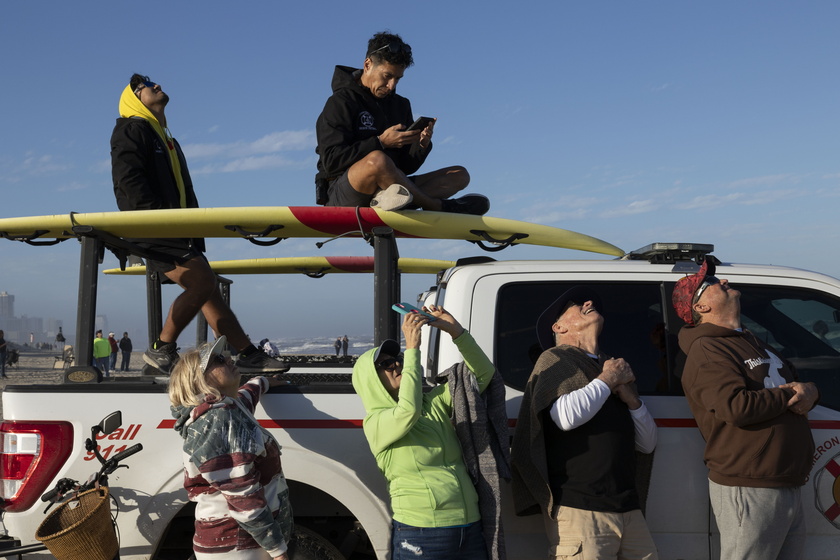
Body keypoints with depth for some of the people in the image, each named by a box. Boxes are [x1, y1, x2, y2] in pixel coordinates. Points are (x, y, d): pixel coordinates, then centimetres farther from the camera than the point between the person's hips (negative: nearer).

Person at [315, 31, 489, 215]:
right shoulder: (340, 103, -2)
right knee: (377, 159, -40)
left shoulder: (400, 105, 17)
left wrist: (422, 144, -7)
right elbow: (331, 161, -15)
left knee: (459, 175, -3)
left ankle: (393, 198, -32)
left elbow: (406, 167, 15)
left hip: (383, 189, 7)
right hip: (342, 196, -7)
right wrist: (381, 142, -18)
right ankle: (440, 206, -20)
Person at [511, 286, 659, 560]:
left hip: (628, 508, 6)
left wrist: (632, 398, 4)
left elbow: (648, 443, 21)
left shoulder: (615, 367, 23)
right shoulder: (554, 359, 3)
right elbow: (566, 416, -17)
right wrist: (607, 380, -3)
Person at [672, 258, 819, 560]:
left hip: (790, 487, 9)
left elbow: (795, 383, 23)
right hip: (749, 490, -9)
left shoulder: (753, 342, 20)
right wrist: (791, 395, -10)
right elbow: (736, 407, -25)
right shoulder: (706, 351, -11)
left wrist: (809, 392, -2)